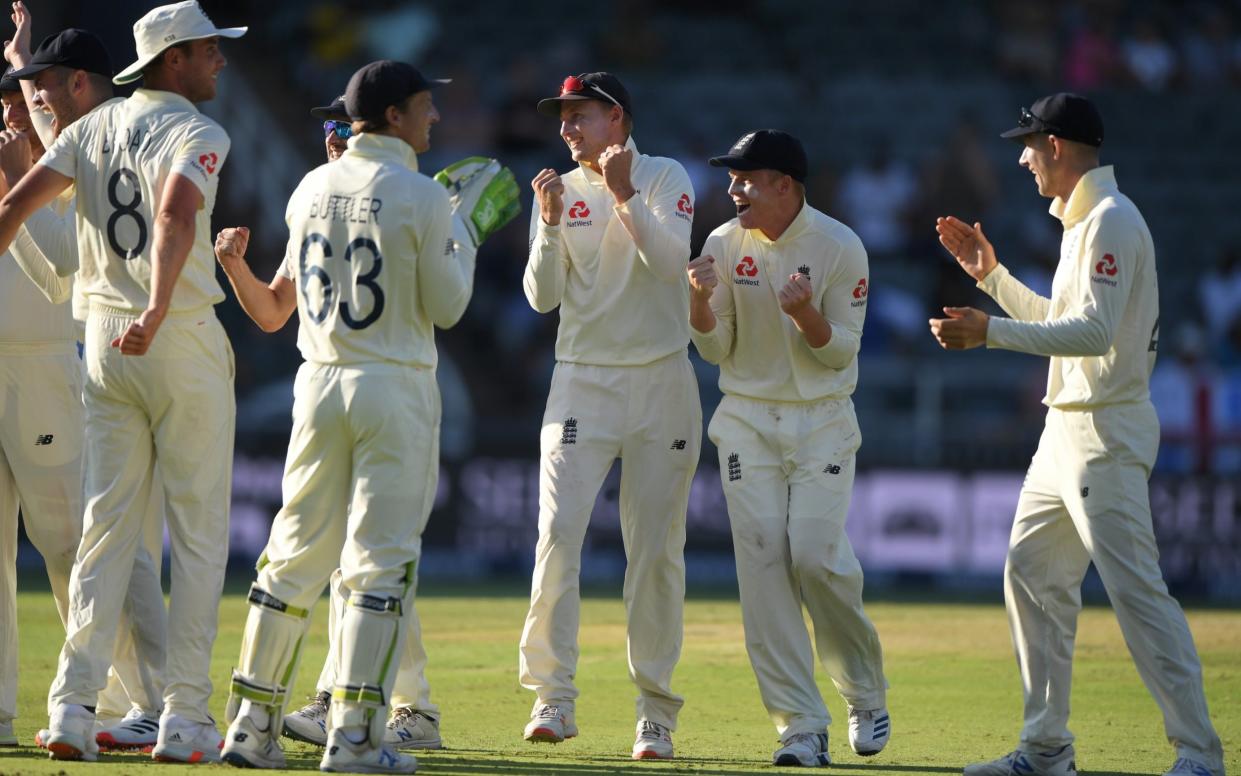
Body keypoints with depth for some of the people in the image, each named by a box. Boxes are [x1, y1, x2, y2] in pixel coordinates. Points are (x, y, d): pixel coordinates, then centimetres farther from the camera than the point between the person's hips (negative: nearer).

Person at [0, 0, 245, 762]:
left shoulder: (96, 127, 9)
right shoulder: (197, 133, -10)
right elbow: (175, 212, -29)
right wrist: (157, 311, -36)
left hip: (104, 338, 6)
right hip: (183, 341, -6)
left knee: (107, 523, 8)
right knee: (199, 530, 2)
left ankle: (74, 705, -2)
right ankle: (185, 720, -1)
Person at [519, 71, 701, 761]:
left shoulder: (666, 179, 1)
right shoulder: (560, 191, 7)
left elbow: (670, 261, -15)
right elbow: (543, 296, -2)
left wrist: (624, 196, -22)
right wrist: (551, 223, -15)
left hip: (661, 383, -1)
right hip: (583, 384, 1)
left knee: (656, 548, 0)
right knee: (558, 533, -13)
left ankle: (656, 712, 6)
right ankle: (554, 699, -12)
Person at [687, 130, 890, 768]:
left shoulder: (840, 248, -8)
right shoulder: (725, 245, 1)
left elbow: (841, 352, -6)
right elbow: (715, 349, 4)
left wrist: (805, 313, -25)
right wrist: (701, 300, -16)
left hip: (822, 421, -3)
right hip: (747, 421, 3)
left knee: (816, 554, -15)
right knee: (761, 559, -7)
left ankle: (865, 692, 10)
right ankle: (801, 726, -5)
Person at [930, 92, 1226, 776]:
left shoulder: (1110, 220, -14)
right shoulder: (1081, 221, 18)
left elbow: (1094, 332, -24)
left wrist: (990, 332, -25)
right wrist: (992, 276, 23)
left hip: (1107, 433, -11)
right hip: (1065, 432, 11)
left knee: (1134, 587, -14)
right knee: (1031, 575, 12)